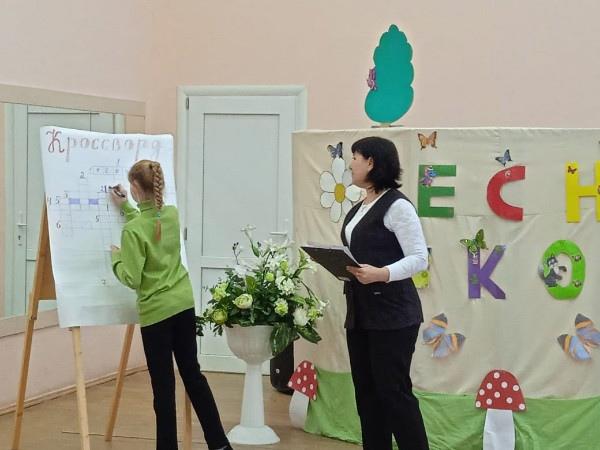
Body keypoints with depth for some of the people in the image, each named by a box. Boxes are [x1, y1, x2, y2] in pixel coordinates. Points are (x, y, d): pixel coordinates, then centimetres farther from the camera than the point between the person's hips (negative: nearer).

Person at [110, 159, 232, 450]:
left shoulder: (132, 230, -18)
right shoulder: (172, 214, 2)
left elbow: (132, 279, -17)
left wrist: (116, 259, 0)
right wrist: (126, 207, 25)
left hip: (156, 312, -7)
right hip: (184, 304, 7)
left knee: (163, 385, 2)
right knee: (192, 373, 16)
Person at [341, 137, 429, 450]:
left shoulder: (397, 206, -12)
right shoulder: (358, 209, 15)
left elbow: (419, 259, -16)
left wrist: (381, 274, -29)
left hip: (392, 314, -9)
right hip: (359, 312, 9)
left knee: (394, 391, -6)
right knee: (366, 391, 10)